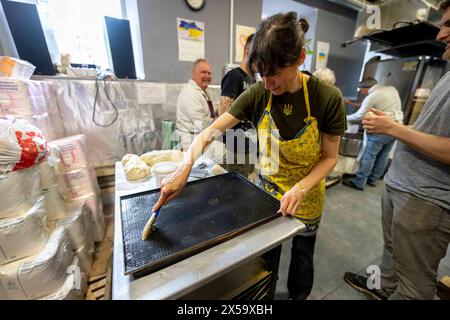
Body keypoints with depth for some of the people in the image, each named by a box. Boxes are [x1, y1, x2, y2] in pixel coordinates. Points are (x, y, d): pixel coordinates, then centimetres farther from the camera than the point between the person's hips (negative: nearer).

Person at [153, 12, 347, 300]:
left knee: (301, 256, 21)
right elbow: (211, 132, -16)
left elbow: (329, 158, -12)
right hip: (268, 189, 2)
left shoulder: (328, 98, -21)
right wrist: (185, 168, -30)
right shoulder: (257, 95, -16)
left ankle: (297, 296, 56)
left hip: (306, 195, -1)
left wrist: (299, 189, -27)